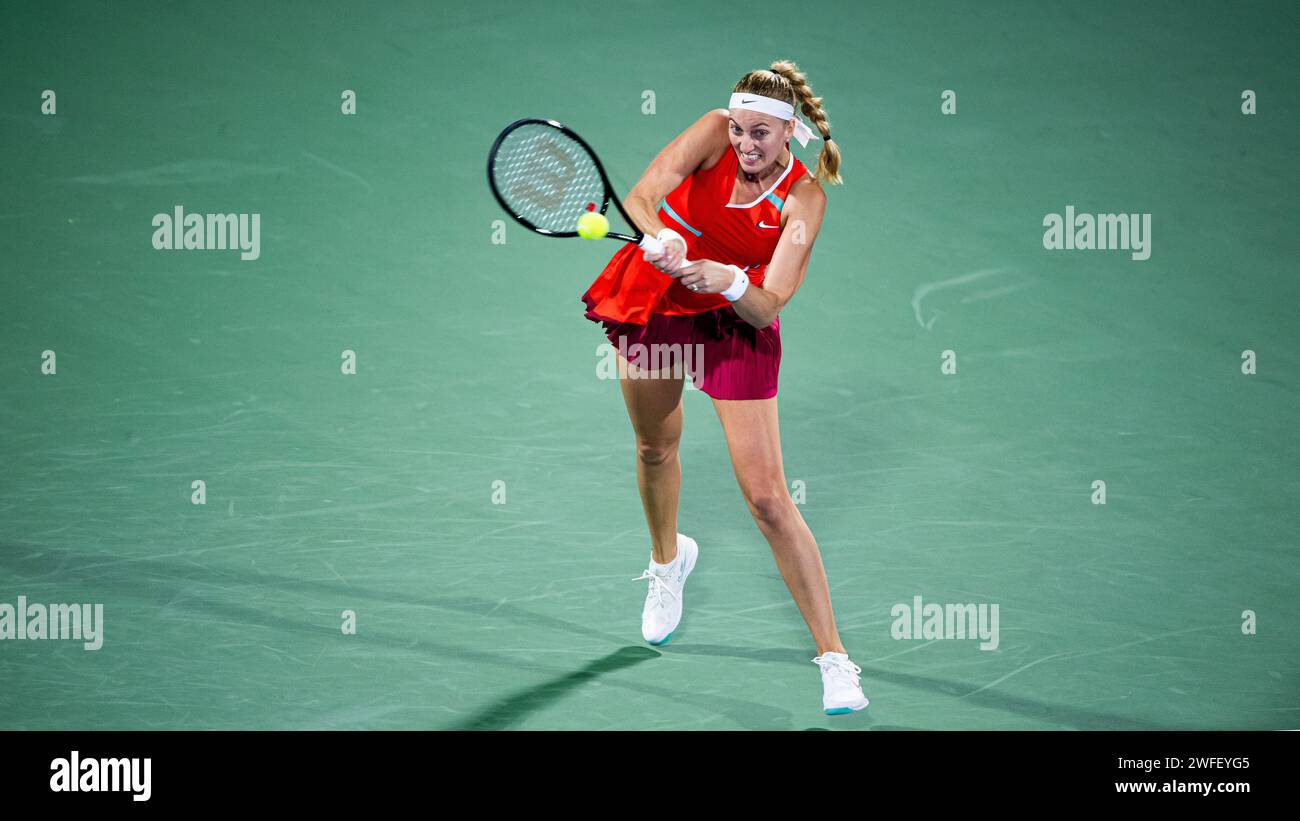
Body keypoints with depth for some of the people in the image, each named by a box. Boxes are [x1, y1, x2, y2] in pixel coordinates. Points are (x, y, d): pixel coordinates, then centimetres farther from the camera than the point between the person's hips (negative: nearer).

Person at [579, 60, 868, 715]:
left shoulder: (804, 198, -22)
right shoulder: (714, 132, -19)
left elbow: (766, 308, -27)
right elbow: (640, 197, -29)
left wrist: (729, 282, -47)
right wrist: (660, 238, -49)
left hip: (735, 325, -3)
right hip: (655, 299, 3)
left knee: (767, 498, -11)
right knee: (655, 448, 23)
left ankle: (834, 660, -6)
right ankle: (668, 558, 57)